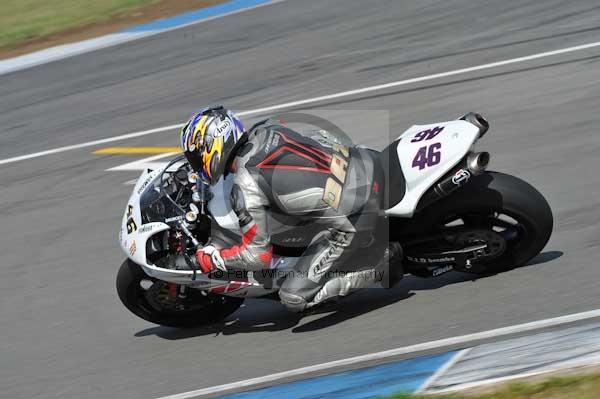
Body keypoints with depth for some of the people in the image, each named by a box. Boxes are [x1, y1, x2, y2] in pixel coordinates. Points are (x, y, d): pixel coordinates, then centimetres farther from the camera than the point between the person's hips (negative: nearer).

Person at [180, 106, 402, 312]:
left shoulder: (245, 188, -15)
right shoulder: (265, 130, 5)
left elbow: (258, 254, -8)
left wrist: (212, 259, 7)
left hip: (357, 222, -7)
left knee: (294, 298, 2)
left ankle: (383, 265, 3)